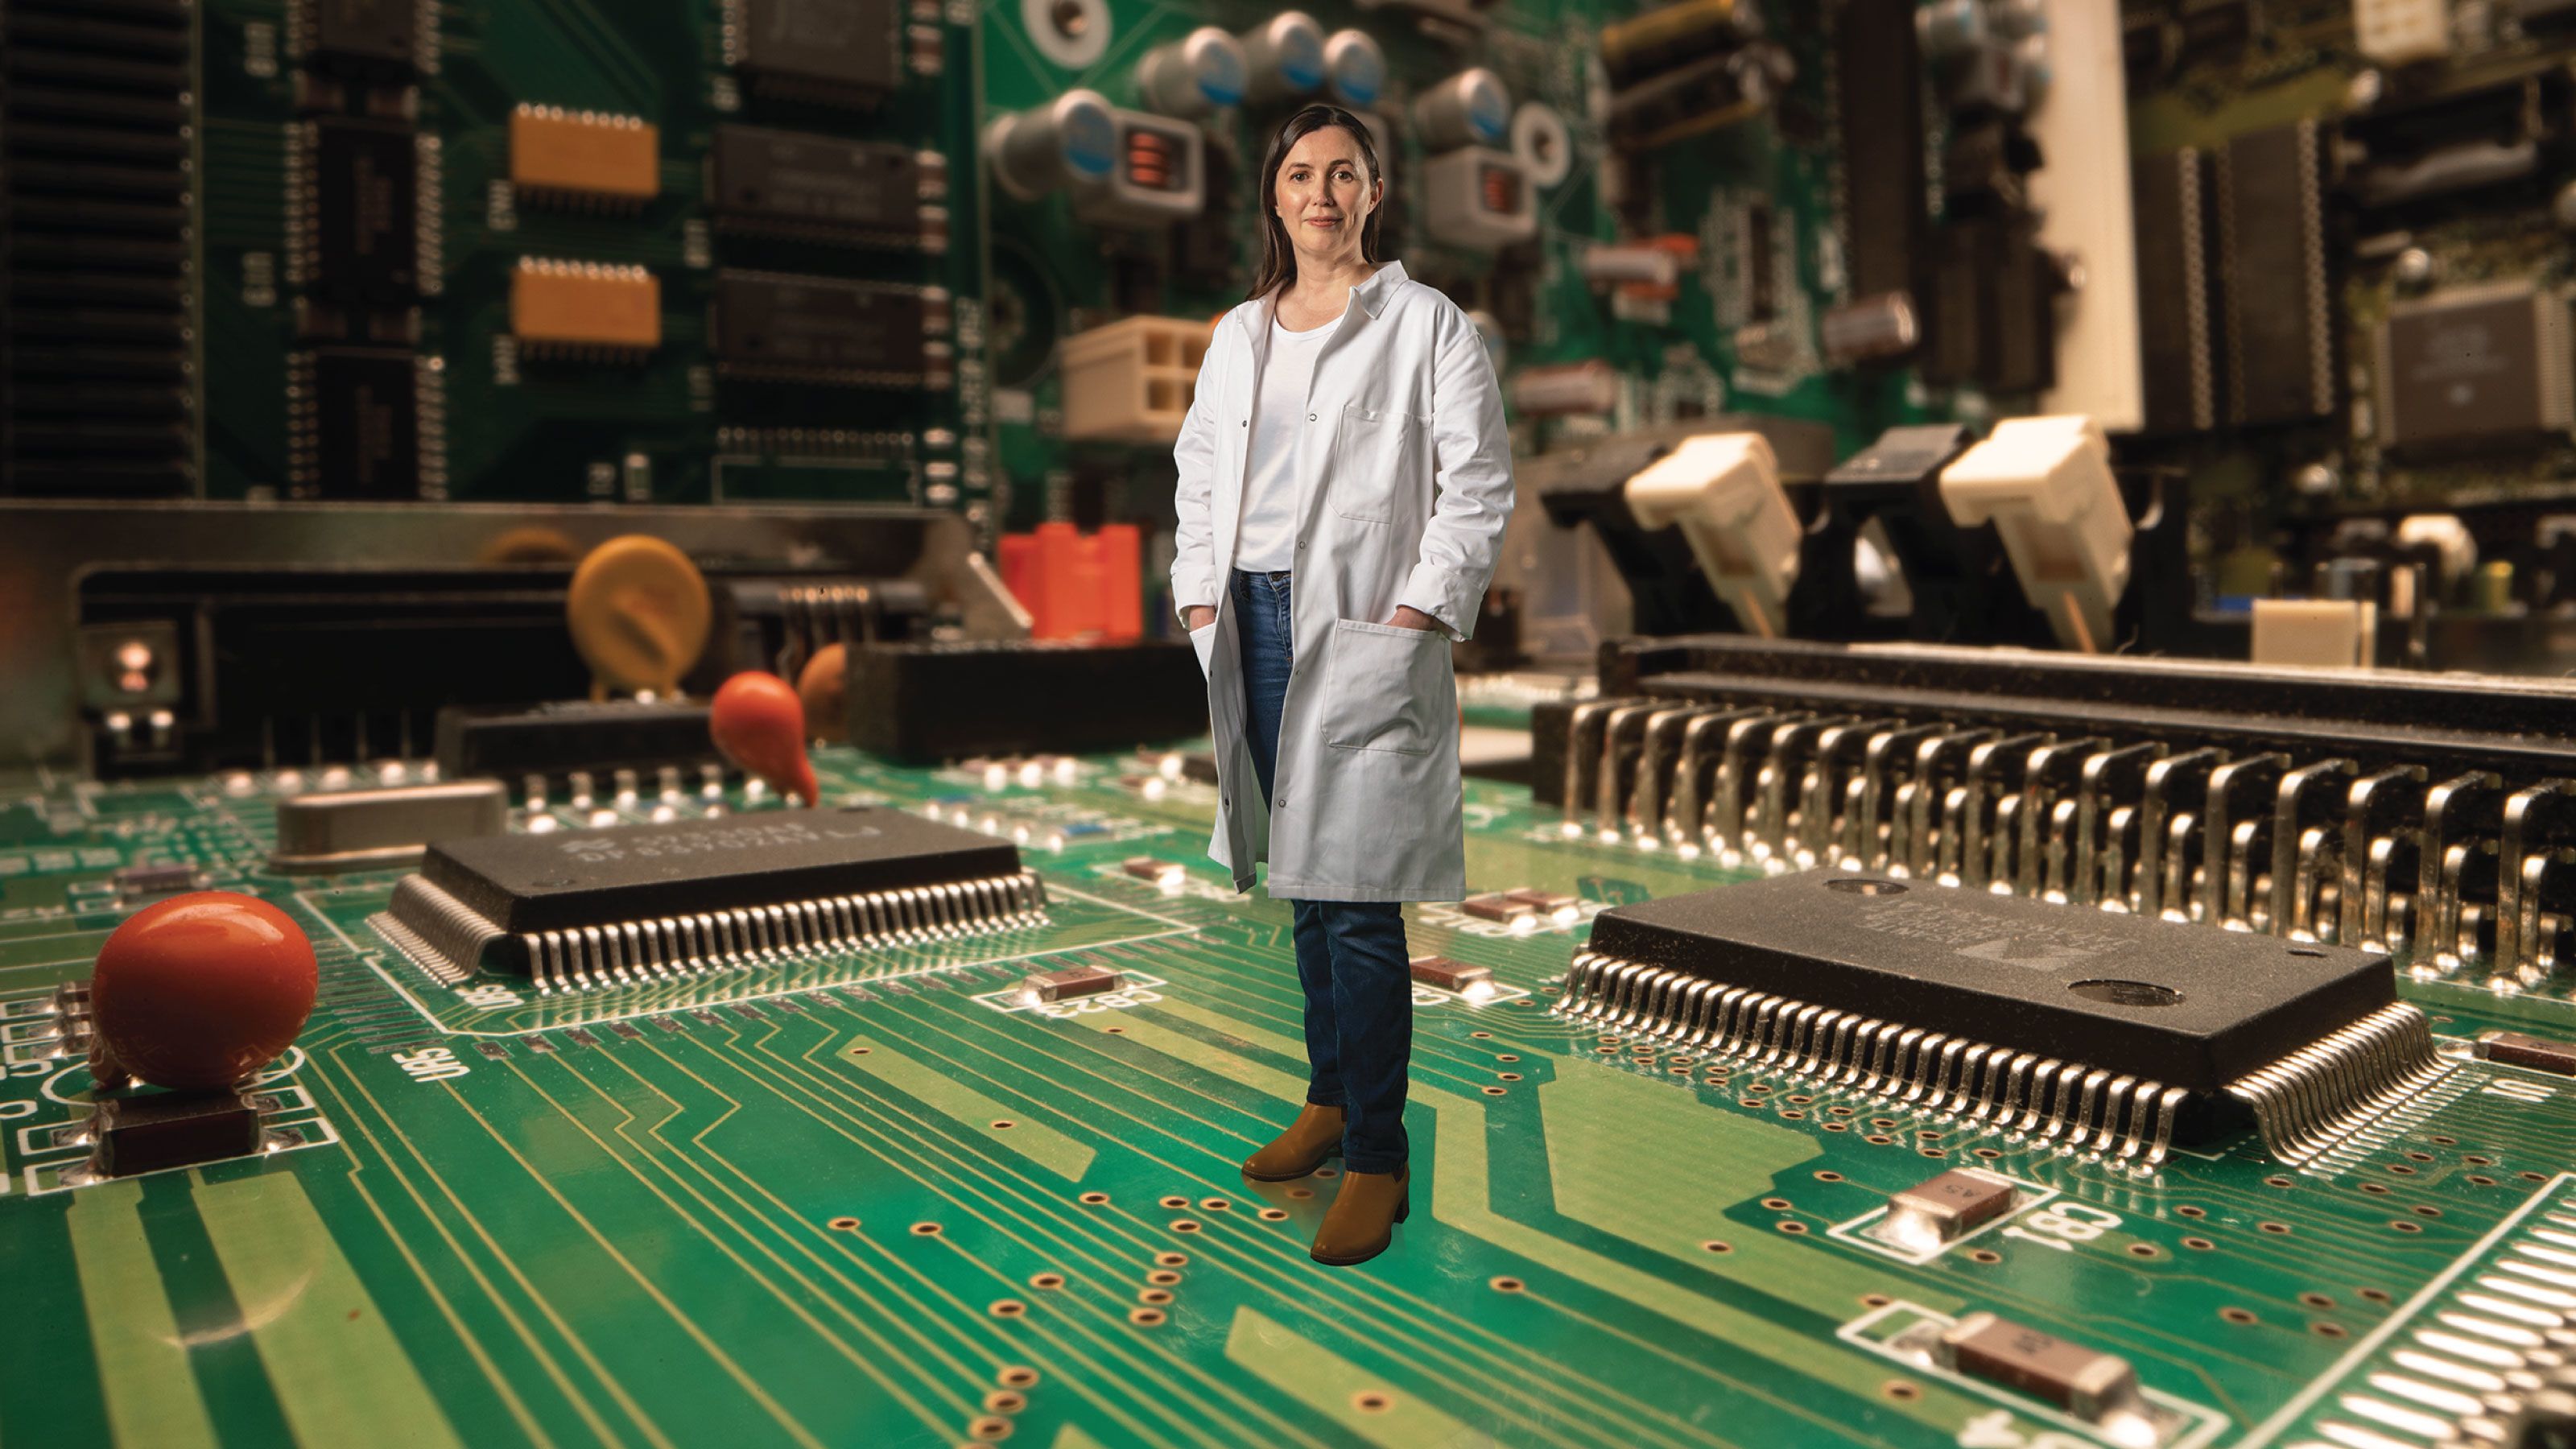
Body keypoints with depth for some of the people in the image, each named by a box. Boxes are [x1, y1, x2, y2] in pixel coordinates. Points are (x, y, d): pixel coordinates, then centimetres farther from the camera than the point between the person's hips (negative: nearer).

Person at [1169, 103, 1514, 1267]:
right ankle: (1329, 1097, 29)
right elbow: (1197, 469, 18)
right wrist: (1199, 597, 5)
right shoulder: (1237, 334, 17)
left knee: (1358, 901, -6)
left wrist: (1416, 615, -14)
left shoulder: (1428, 326, 1)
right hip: (1253, 628, 6)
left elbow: (1478, 484, -6)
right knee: (1301, 879, 13)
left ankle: (1377, 1158, 5)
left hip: (1363, 638, -5)